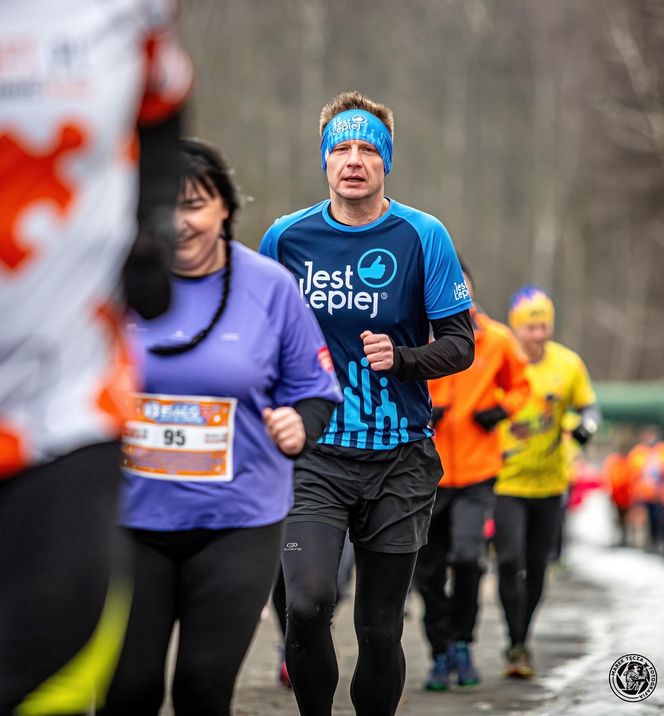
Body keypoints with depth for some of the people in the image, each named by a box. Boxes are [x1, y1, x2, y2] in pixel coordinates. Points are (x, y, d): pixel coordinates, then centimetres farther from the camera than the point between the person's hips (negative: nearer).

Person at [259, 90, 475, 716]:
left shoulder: (423, 237, -1)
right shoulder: (286, 237, 4)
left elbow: (460, 344, 0)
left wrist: (400, 357, -17)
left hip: (399, 459, 0)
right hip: (314, 453, 0)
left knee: (380, 629, 6)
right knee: (308, 603, -21)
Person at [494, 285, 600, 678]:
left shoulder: (568, 363, -3)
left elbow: (588, 406, 7)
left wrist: (585, 426, -13)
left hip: (549, 482, 3)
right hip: (507, 481, -3)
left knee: (537, 568, 10)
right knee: (510, 561, -16)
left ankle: (522, 640, 27)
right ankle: (517, 646, -6)